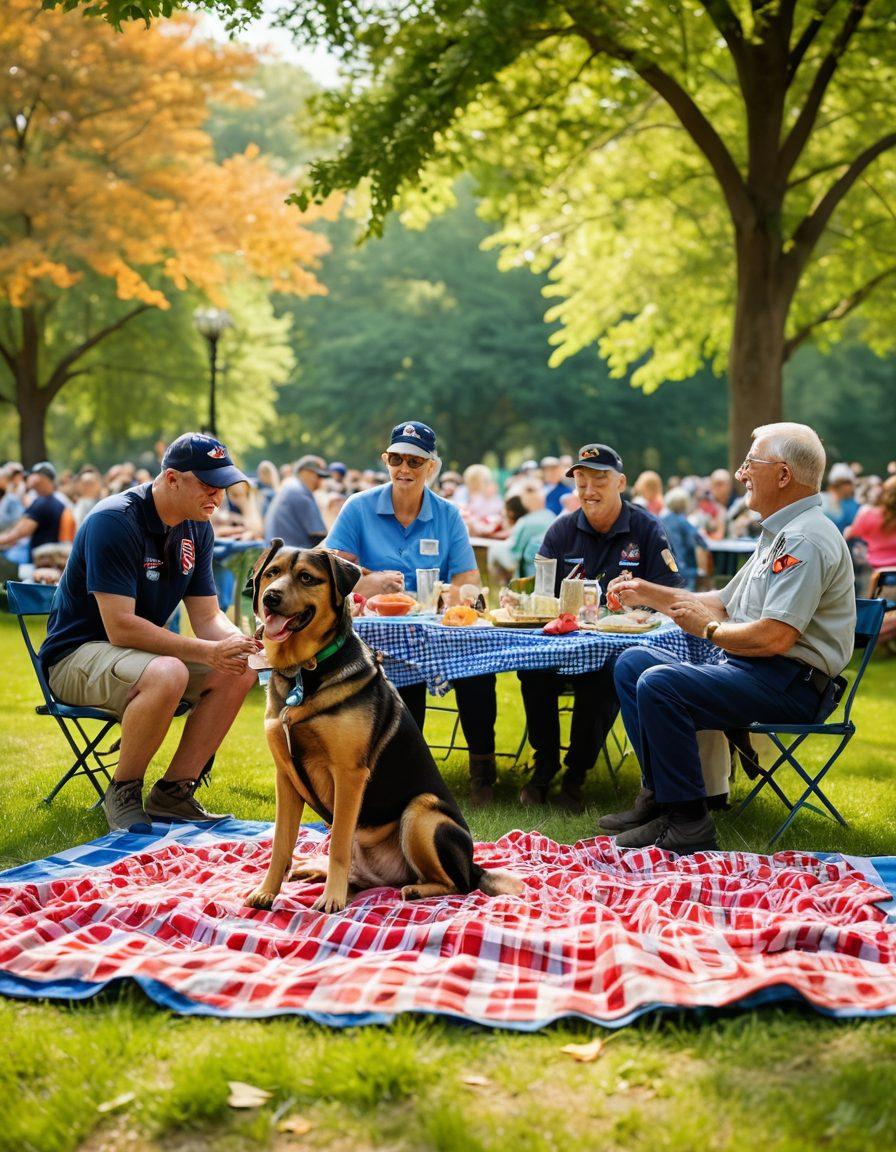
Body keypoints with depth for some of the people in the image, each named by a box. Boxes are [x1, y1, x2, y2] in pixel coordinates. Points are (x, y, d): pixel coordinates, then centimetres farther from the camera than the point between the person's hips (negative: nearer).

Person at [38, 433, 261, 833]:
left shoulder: (197, 529, 2)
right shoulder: (113, 522, -23)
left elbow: (207, 617, 3)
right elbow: (120, 627, -29)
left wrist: (240, 643, -21)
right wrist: (208, 652, -33)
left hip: (142, 651, 8)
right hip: (74, 656, -8)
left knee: (238, 672, -12)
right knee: (167, 674, -37)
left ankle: (173, 793, -5)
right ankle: (122, 794, -16)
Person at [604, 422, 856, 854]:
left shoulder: (806, 539, -17)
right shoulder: (779, 535, 19)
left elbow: (775, 637, -25)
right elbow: (723, 604, 24)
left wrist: (710, 629, -8)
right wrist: (650, 594, 19)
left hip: (792, 684, -11)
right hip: (752, 670, 11)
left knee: (660, 684, -27)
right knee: (633, 662, 11)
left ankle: (687, 823, -18)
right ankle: (657, 797, 8)